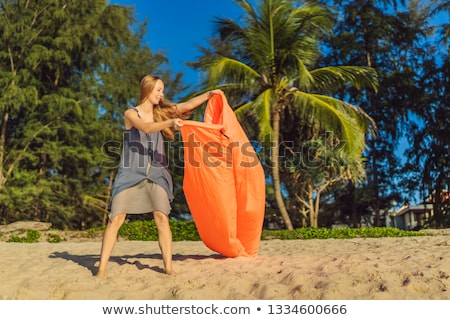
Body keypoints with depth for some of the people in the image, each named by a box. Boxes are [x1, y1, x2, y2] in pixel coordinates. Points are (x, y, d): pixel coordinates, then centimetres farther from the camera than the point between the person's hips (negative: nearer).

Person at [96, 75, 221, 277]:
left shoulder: (161, 113, 13)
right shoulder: (131, 113, 0)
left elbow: (187, 105, 6)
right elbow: (146, 127, -20)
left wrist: (209, 94, -3)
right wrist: (170, 122, -34)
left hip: (155, 173, 3)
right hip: (131, 173, -3)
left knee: (162, 217, -11)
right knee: (116, 219, -7)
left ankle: (168, 267, -6)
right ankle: (101, 268, 1)